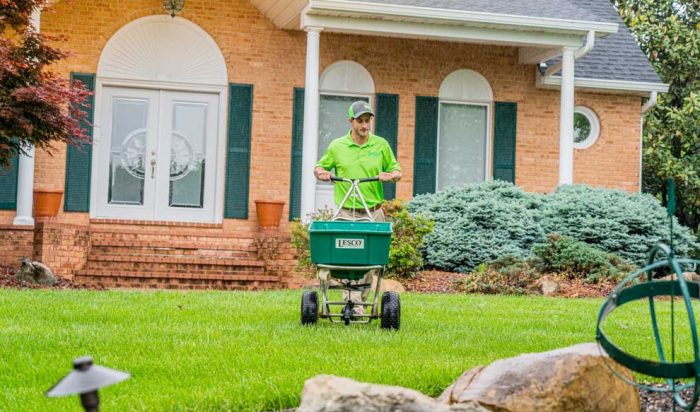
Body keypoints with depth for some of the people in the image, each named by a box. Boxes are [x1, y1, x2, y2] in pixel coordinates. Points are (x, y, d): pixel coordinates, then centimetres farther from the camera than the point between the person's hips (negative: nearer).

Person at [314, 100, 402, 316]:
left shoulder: (381, 145, 7)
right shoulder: (337, 146, 5)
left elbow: (396, 171, 14)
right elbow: (319, 167, 17)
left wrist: (391, 176, -8)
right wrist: (320, 173, -5)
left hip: (372, 214, 1)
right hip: (345, 213, -1)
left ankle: (360, 302, 9)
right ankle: (351, 302, -8)